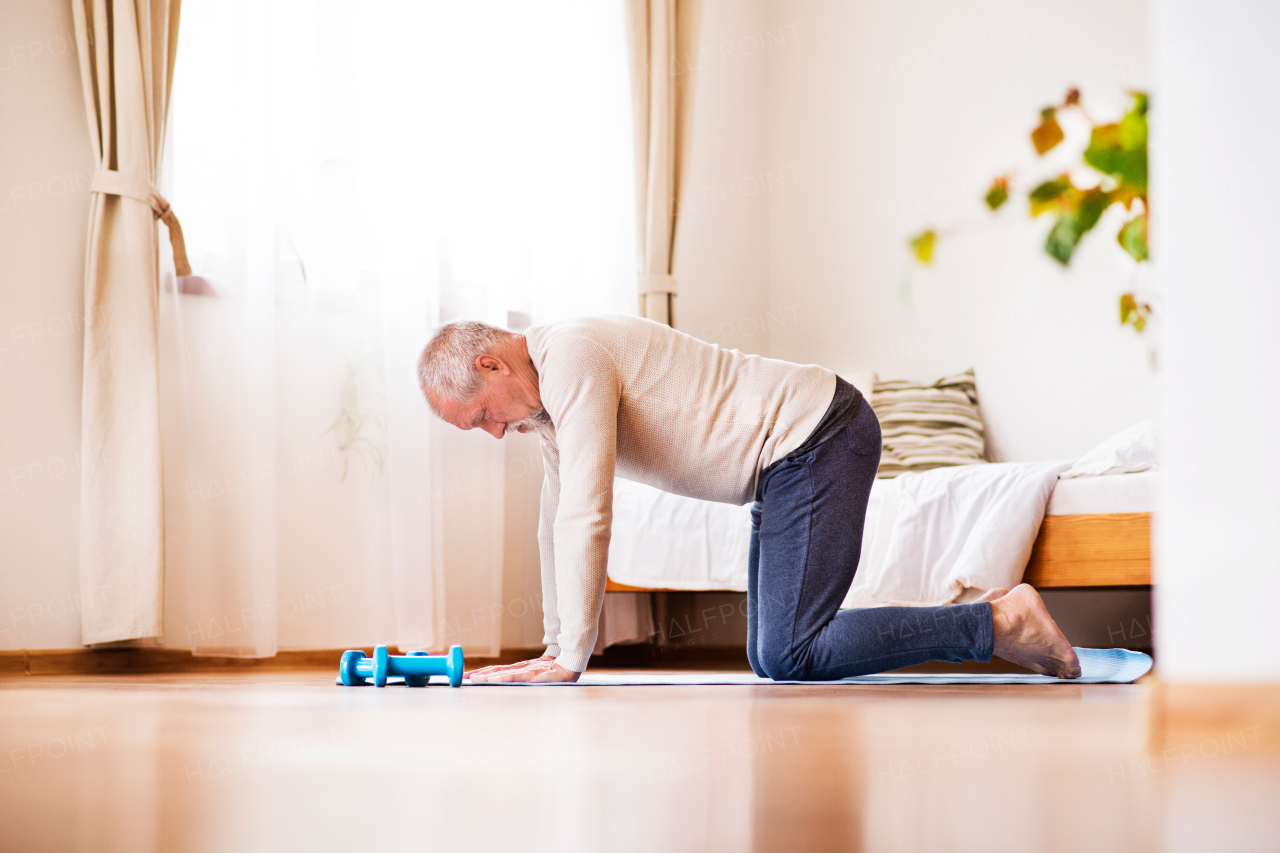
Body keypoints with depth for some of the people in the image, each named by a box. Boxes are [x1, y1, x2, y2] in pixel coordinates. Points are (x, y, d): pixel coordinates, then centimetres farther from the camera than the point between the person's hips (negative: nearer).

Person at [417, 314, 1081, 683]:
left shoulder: (570, 357, -19)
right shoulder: (545, 399, 12)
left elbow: (587, 516, -22)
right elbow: (557, 525, 21)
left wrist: (569, 660, -18)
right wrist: (554, 647, 18)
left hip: (819, 438, -10)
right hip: (792, 460, 10)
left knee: (787, 657, -17)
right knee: (770, 657, 10)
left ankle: (999, 624, -10)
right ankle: (973, 620, 16)